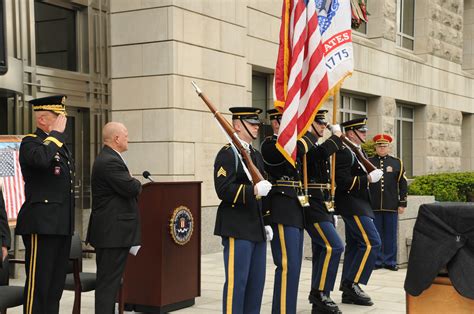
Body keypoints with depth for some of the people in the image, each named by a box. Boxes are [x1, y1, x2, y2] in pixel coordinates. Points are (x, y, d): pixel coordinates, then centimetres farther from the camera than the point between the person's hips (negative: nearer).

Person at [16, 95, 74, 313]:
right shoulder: (30, 142, -7)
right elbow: (42, 158, -32)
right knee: (38, 283, -5)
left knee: (56, 284, 12)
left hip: (62, 225, 9)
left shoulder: (62, 146, 19)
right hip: (42, 224, -8)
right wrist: (56, 133, -18)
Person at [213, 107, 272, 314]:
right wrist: (253, 190, -29)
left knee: (257, 281, 11)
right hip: (237, 228, -8)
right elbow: (223, 190, -19)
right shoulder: (227, 154, -8)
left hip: (257, 228, 9)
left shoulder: (256, 155, 19)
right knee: (237, 280, -5)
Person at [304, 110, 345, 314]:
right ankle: (319, 292, -8)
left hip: (323, 207, 10)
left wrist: (331, 212, 24)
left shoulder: (316, 146, 20)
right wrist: (336, 136, -17)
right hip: (312, 206, -10)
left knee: (323, 252, 11)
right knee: (334, 246, -17)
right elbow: (318, 154, -33)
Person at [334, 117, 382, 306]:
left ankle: (348, 291, 17)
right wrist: (368, 178, -22)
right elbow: (343, 182, -23)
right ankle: (352, 284, -11)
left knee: (354, 245, 11)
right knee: (371, 242, -15)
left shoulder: (357, 151, 16)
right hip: (352, 205, -11)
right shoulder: (345, 152, -15)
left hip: (357, 205, 11)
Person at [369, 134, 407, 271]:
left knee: (391, 234, 5)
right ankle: (377, 261, 13)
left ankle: (390, 261, 13)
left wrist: (402, 204, 2)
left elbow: (403, 184, 7)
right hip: (373, 206, 0)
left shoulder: (397, 163, 9)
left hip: (391, 206, 1)